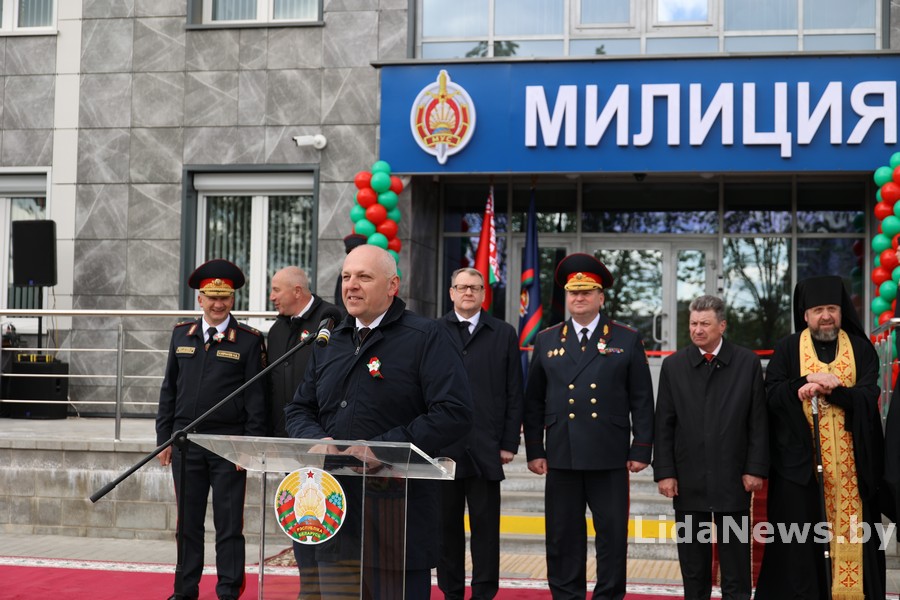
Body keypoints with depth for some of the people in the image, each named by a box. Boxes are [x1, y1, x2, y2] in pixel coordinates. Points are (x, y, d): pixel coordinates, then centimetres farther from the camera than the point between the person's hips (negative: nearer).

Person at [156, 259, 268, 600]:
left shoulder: (249, 341, -2)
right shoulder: (182, 335, 9)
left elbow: (255, 396, -3)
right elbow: (169, 389, 12)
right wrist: (164, 438, 8)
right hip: (185, 443, 4)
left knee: (229, 525, 2)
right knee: (188, 523, 11)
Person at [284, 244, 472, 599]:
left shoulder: (426, 337, -5)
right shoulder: (329, 342, 16)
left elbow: (455, 413, -15)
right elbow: (298, 410, 19)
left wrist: (383, 447, -20)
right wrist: (316, 440, -4)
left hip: (398, 521, -6)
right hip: (334, 515, 6)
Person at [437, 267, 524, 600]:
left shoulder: (504, 334, 8)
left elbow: (514, 394, 5)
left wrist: (509, 443, 0)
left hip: (486, 448, 0)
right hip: (442, 445, 0)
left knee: (486, 525, 3)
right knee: (447, 524, 8)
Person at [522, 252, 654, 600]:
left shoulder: (627, 340, 5)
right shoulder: (547, 341, 10)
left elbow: (642, 401, 3)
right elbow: (534, 401, 10)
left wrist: (641, 450, -2)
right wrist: (534, 450, 4)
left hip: (609, 457, -1)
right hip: (561, 456, 2)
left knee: (612, 535, 3)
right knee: (563, 537, 7)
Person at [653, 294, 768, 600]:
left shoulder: (747, 363, 1)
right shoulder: (673, 365, 4)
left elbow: (758, 422, 1)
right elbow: (663, 425, 3)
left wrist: (756, 469, -5)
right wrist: (664, 472, -2)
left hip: (733, 478, -1)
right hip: (688, 480, 1)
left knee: (735, 559, 5)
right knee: (693, 560, 9)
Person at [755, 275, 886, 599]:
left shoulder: (860, 348, 6)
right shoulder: (787, 349, 4)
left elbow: (868, 397, -6)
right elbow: (772, 394, -6)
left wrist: (826, 388, -18)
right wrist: (807, 381, -20)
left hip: (850, 461, 1)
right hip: (800, 459, -1)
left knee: (849, 531, 3)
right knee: (801, 539, 2)